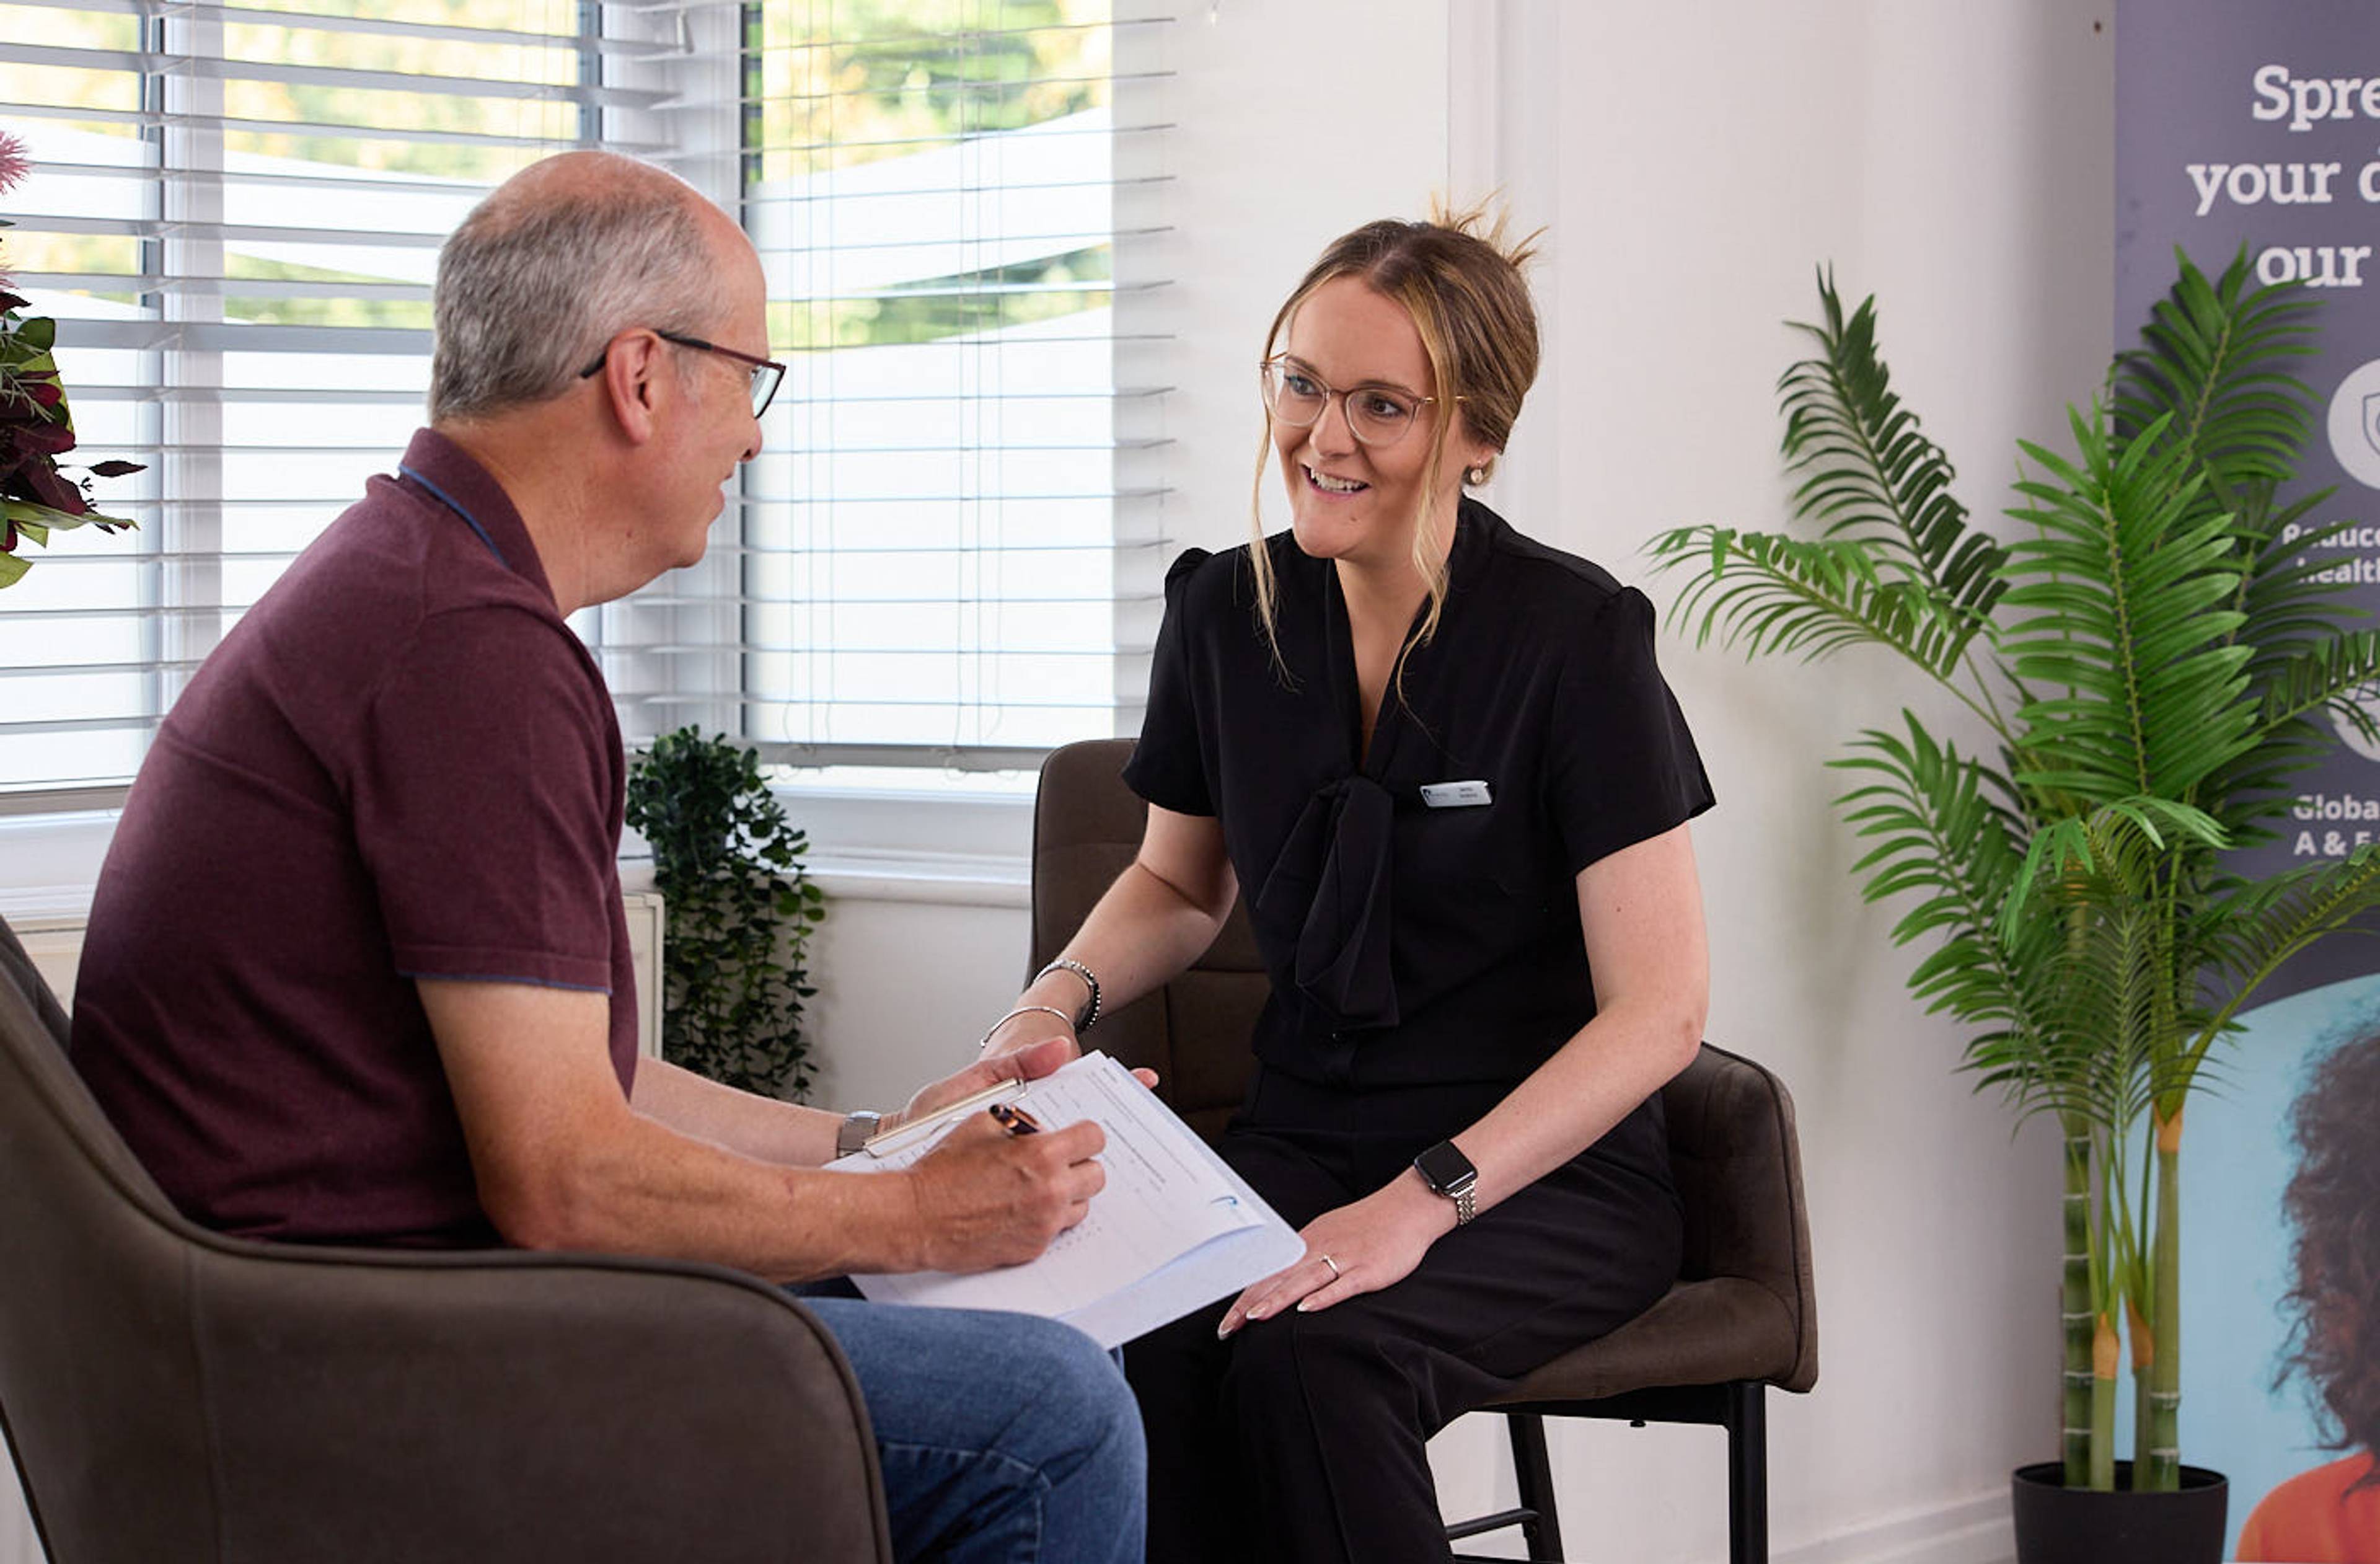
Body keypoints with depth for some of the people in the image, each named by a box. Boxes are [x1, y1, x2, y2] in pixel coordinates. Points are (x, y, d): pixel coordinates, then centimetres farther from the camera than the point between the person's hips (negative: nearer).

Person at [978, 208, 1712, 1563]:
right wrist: (1063, 996, 1)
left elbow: (1659, 1009, -14)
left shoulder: (1576, 637, -11)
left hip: (1550, 1179, -4)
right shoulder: (1227, 612, 5)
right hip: (1303, 1144, 4)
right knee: (1134, 1340, -32)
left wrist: (1424, 1200, -24)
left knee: (1303, 1356, -35)